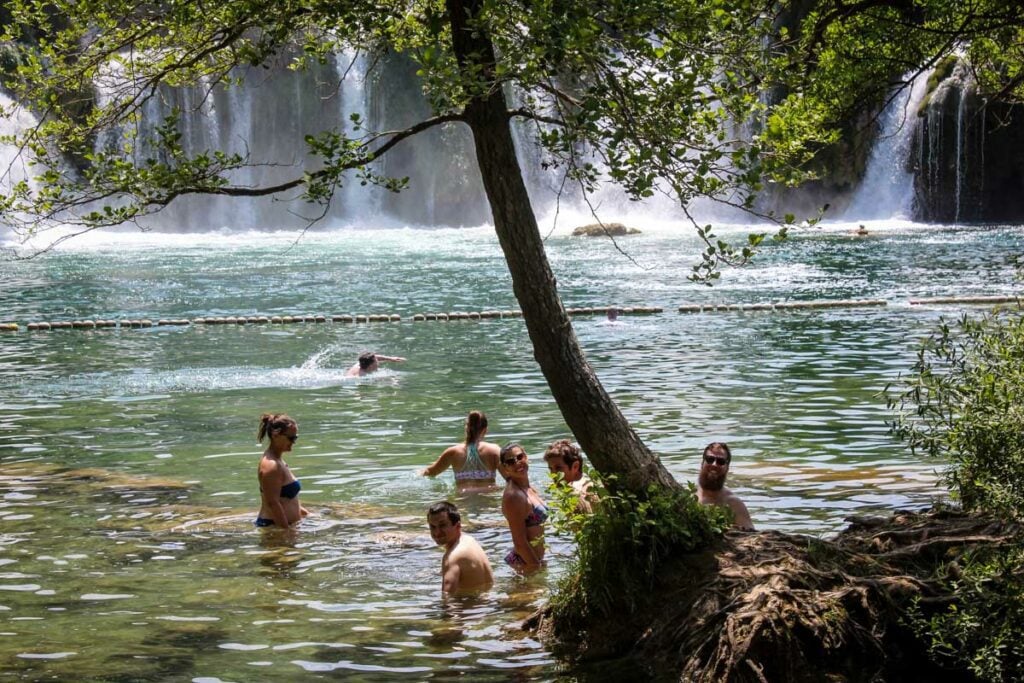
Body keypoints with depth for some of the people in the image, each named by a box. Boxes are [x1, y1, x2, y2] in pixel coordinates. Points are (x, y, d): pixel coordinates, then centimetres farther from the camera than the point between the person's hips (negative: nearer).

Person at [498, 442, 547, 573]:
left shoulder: (528, 489, 8)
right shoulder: (513, 495, -21)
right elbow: (519, 541, -21)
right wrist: (535, 565, -18)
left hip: (534, 557, 9)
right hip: (525, 561, -9)